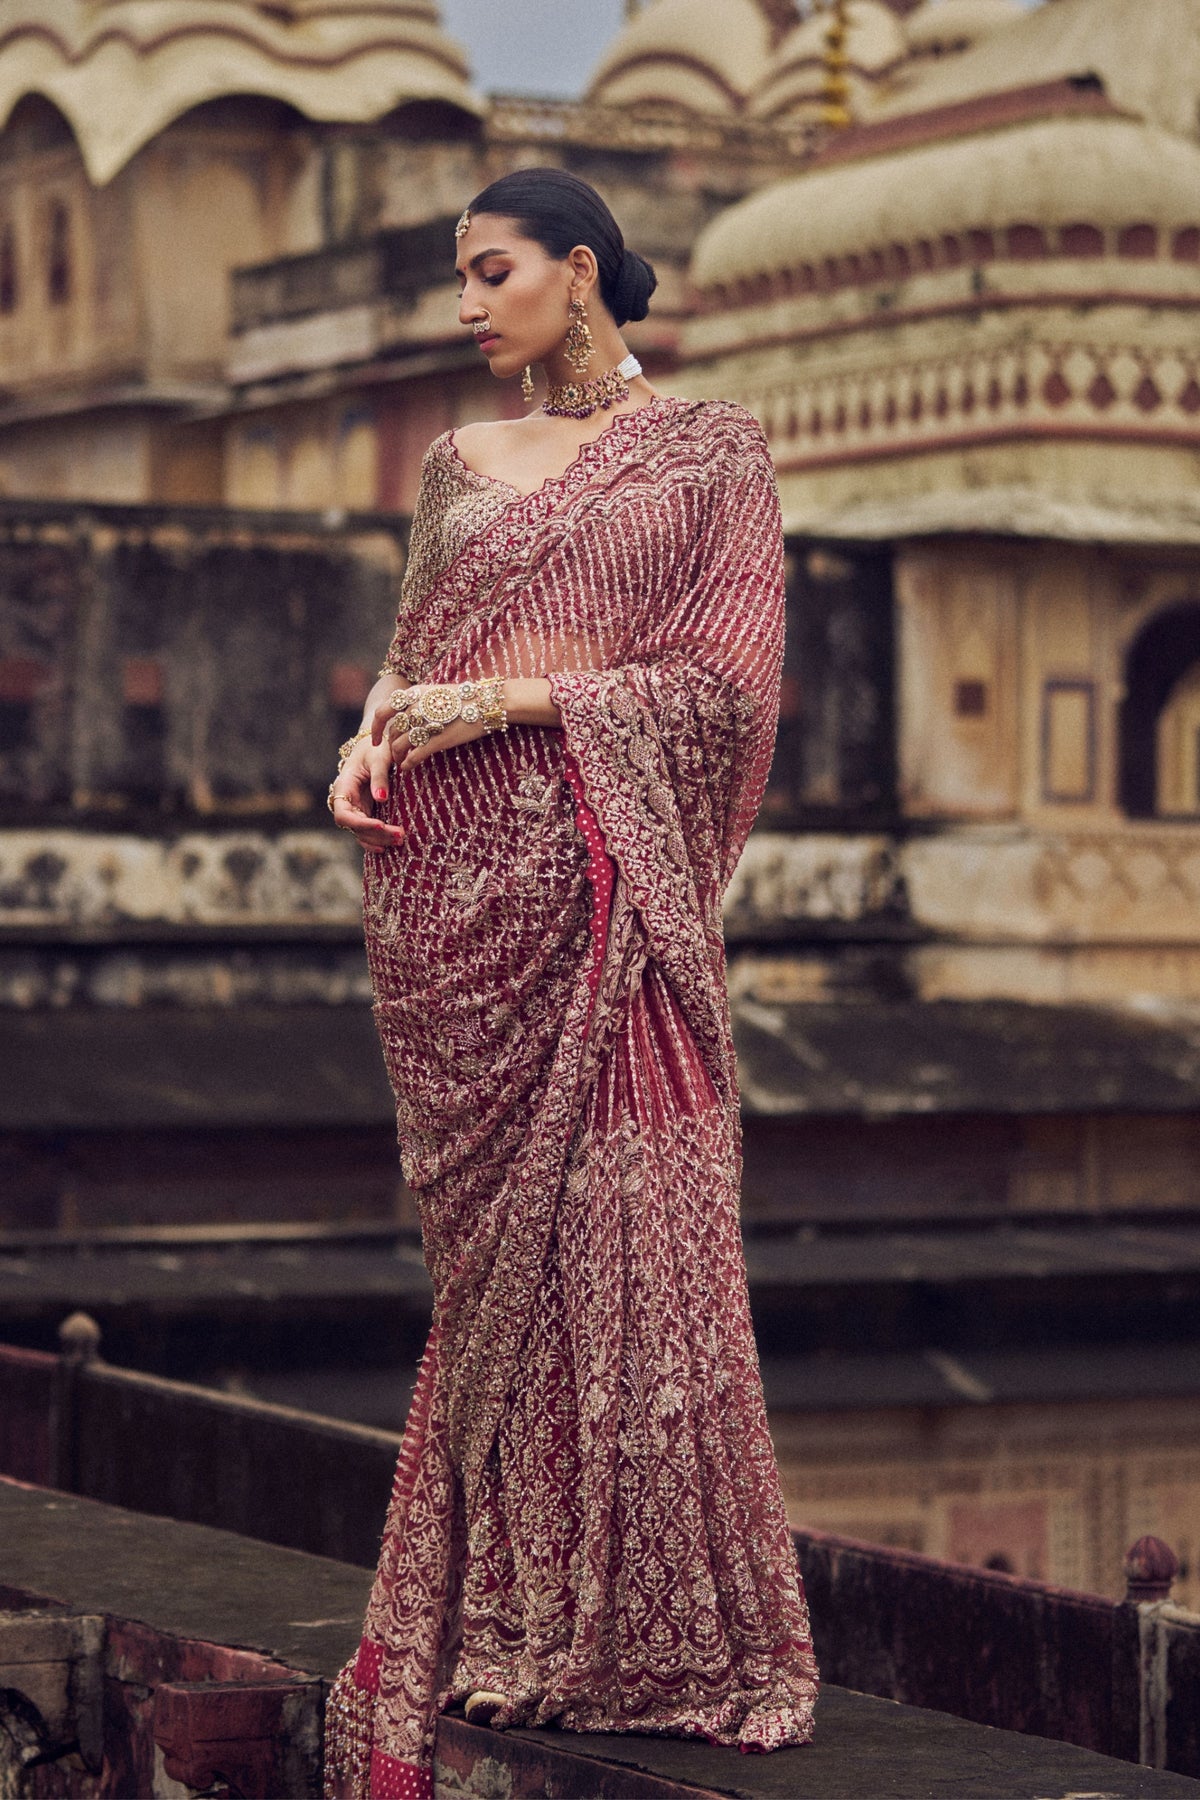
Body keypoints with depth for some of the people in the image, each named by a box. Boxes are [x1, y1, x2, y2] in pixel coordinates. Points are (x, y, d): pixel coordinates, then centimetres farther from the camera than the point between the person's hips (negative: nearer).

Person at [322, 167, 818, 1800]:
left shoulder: (714, 452, 5)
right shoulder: (461, 463, 16)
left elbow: (731, 683, -4)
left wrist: (512, 701, -10)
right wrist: (368, 739, -4)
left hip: (611, 886, -3)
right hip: (456, 882, 3)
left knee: (626, 1232, -6)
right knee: (499, 1248, 3)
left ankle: (657, 1635, 3)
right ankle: (503, 1626, 9)